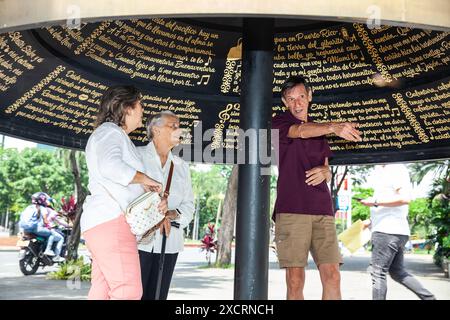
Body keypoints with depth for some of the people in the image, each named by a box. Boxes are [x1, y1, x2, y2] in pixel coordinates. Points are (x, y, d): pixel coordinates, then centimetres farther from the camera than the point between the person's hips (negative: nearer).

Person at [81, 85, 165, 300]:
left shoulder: (121, 138, 28)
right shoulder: (109, 131, -3)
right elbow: (110, 166, -25)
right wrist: (147, 180, -13)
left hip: (102, 224, 10)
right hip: (111, 220, -10)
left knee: (101, 292, 5)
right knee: (129, 292, -17)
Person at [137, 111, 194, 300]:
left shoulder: (181, 166, 18)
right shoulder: (136, 155, 4)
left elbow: (188, 206, 14)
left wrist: (173, 214, -9)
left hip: (169, 242, 5)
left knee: (157, 295, 3)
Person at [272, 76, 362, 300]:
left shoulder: (319, 130, 22)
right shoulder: (279, 123, 6)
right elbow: (301, 131, -17)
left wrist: (323, 172, -2)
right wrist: (334, 127, -36)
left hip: (322, 210, 5)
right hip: (291, 210, -4)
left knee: (332, 276, -4)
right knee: (295, 280, -6)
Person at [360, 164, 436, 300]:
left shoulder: (396, 169, -8)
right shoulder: (383, 172, 21)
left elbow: (405, 198, -21)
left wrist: (375, 201, -17)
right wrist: (370, 221, 16)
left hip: (388, 231, -10)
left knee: (378, 272, -7)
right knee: (397, 272, 15)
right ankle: (429, 297, 15)